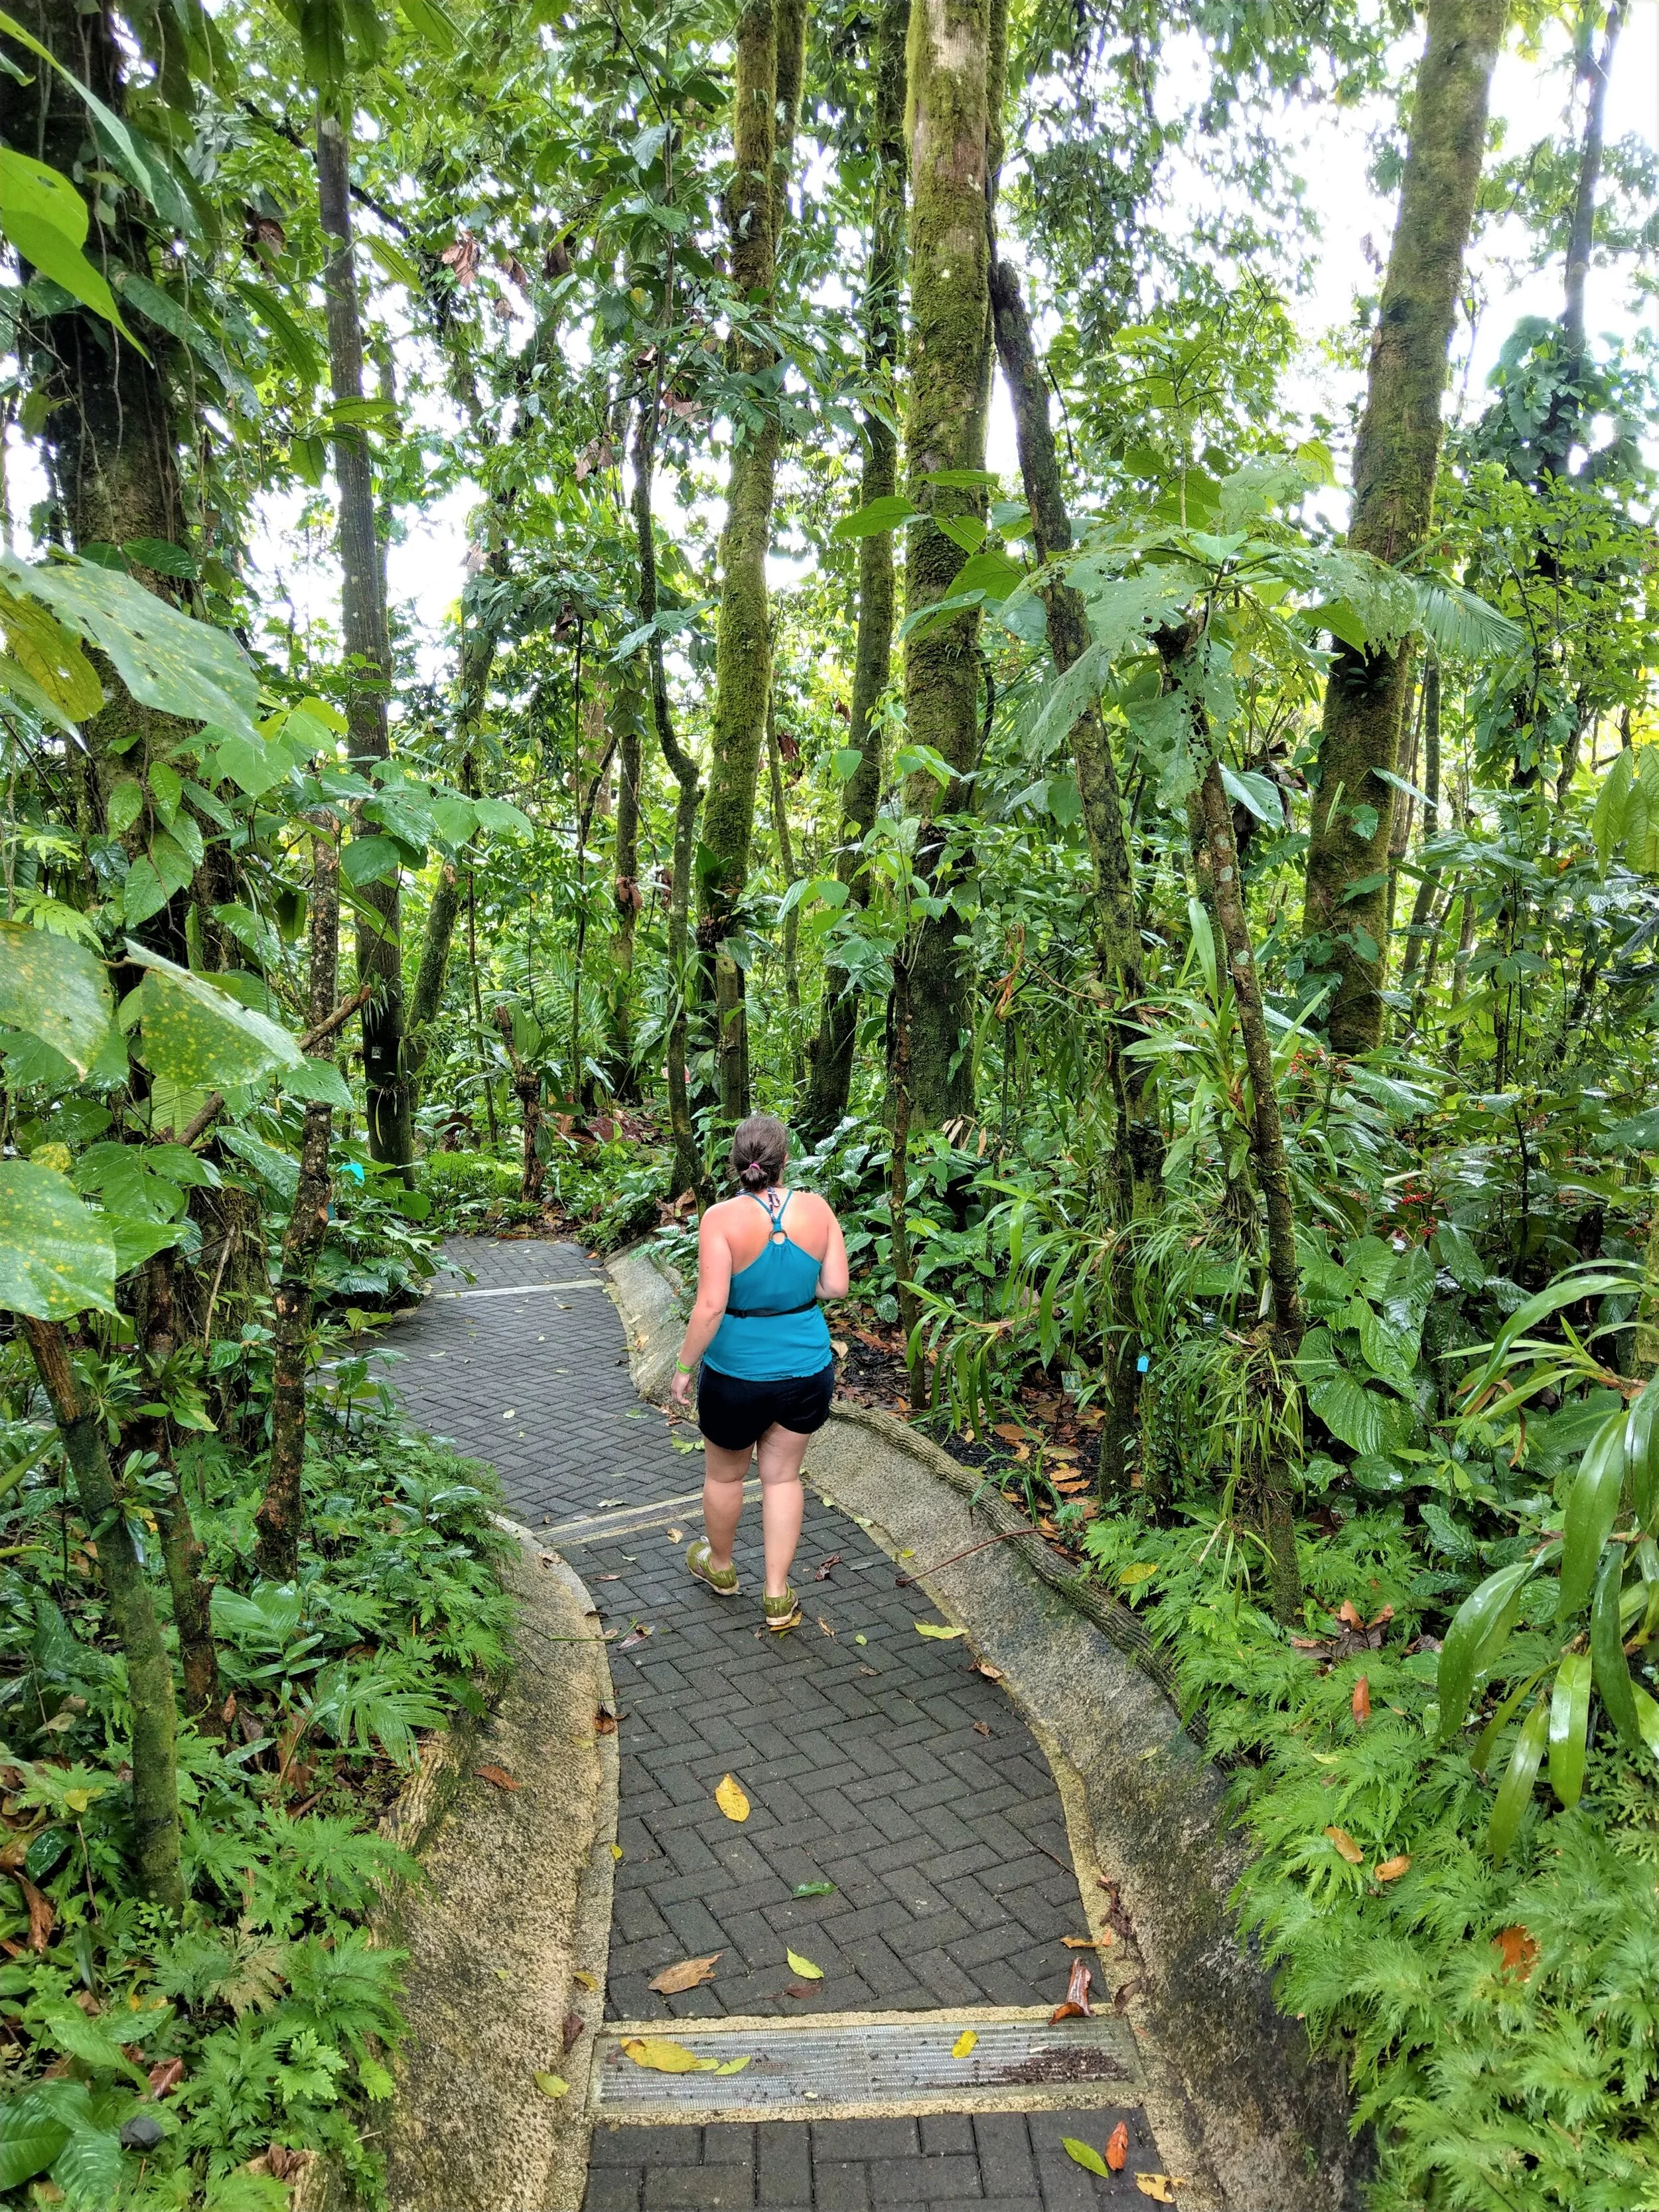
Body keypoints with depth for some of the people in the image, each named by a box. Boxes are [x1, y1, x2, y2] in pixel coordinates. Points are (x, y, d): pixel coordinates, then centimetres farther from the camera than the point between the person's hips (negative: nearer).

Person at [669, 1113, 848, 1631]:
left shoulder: (723, 1219, -20)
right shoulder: (816, 1209, -10)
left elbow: (710, 1306, -23)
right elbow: (836, 1286, -6)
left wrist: (684, 1366, -11)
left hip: (738, 1375, -2)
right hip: (808, 1371, 3)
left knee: (725, 1475, 22)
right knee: (782, 1476, 18)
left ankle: (720, 1567, 45)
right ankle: (778, 1596, 22)